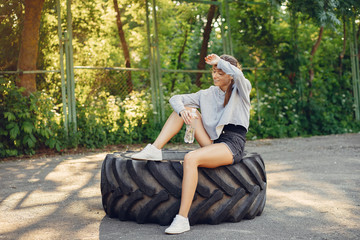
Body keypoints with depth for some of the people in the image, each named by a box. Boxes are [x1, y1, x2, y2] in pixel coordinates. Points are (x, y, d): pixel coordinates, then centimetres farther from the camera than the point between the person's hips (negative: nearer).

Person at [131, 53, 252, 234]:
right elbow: (176, 99, 10)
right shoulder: (208, 94, 17)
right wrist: (182, 109, -12)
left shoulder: (241, 90, 4)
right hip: (213, 144, 6)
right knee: (187, 109, -4)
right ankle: (155, 149, -14)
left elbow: (237, 74, -22)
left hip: (232, 146, -6)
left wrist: (219, 61, -7)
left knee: (190, 158, -33)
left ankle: (182, 219, -36)